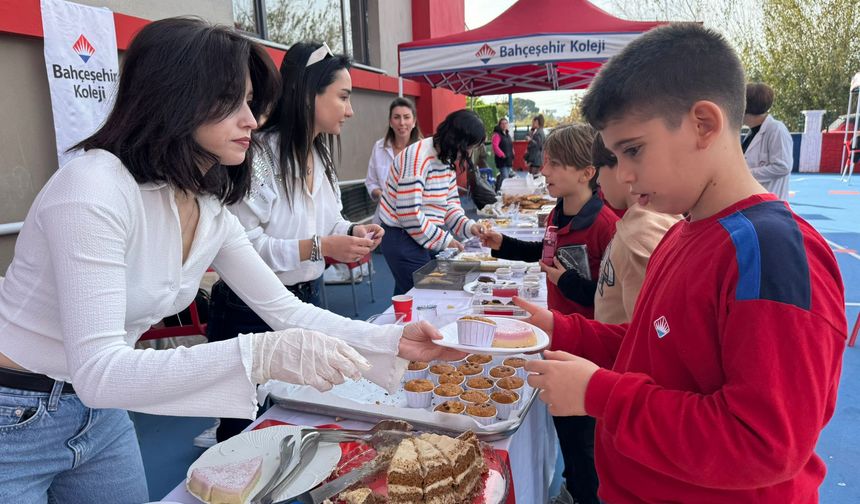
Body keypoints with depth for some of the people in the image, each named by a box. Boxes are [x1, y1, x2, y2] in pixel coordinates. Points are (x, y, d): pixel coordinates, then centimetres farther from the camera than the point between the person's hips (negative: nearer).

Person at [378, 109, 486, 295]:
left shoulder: (447, 159, 6)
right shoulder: (417, 157, -21)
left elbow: (450, 203, 10)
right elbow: (410, 213, -25)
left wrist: (468, 226, -8)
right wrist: (443, 240, -18)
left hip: (427, 238, 8)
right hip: (403, 239, -8)